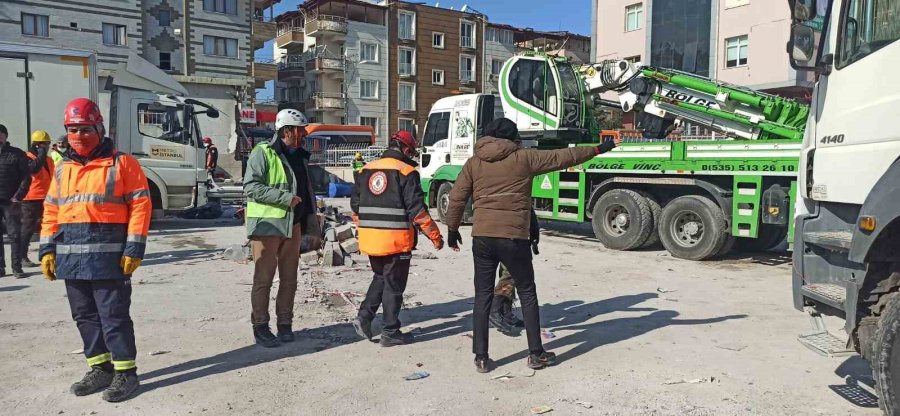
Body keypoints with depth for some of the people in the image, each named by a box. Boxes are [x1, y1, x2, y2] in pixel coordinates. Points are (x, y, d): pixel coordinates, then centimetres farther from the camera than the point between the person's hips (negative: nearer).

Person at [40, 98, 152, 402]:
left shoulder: (122, 163, -4)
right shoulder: (62, 169, 15)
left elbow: (140, 206, -9)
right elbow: (51, 211, 17)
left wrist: (134, 248, -14)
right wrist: (47, 249, 9)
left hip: (108, 257, -7)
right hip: (71, 258, 7)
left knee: (114, 316, -2)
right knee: (85, 316, 13)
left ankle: (125, 372, 8)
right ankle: (100, 368, 26)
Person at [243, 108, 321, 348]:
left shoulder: (301, 157, 15)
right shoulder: (263, 153, -6)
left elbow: (308, 195, 18)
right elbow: (251, 187, -15)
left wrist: (314, 231, 16)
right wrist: (285, 197, -20)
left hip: (294, 226, 7)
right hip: (267, 225, -6)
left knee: (289, 278, 10)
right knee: (264, 279, 0)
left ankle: (284, 324, 21)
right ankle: (260, 327, 11)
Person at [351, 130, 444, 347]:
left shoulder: (366, 170, 10)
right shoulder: (406, 172, -9)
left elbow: (355, 205, 14)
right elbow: (417, 210, -13)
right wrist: (435, 236, -5)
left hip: (370, 239, 6)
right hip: (396, 240, -6)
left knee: (380, 278, 24)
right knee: (394, 285, 6)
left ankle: (364, 317, 14)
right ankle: (390, 332, 13)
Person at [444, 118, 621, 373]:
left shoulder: (473, 163, 7)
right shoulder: (523, 158, 1)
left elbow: (457, 198, 4)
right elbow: (562, 157, 7)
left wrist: (452, 229, 16)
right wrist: (597, 150, 18)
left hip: (482, 237, 3)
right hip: (514, 237, -2)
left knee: (483, 296, 9)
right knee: (527, 294, 12)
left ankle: (481, 357, 9)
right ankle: (536, 354, 19)